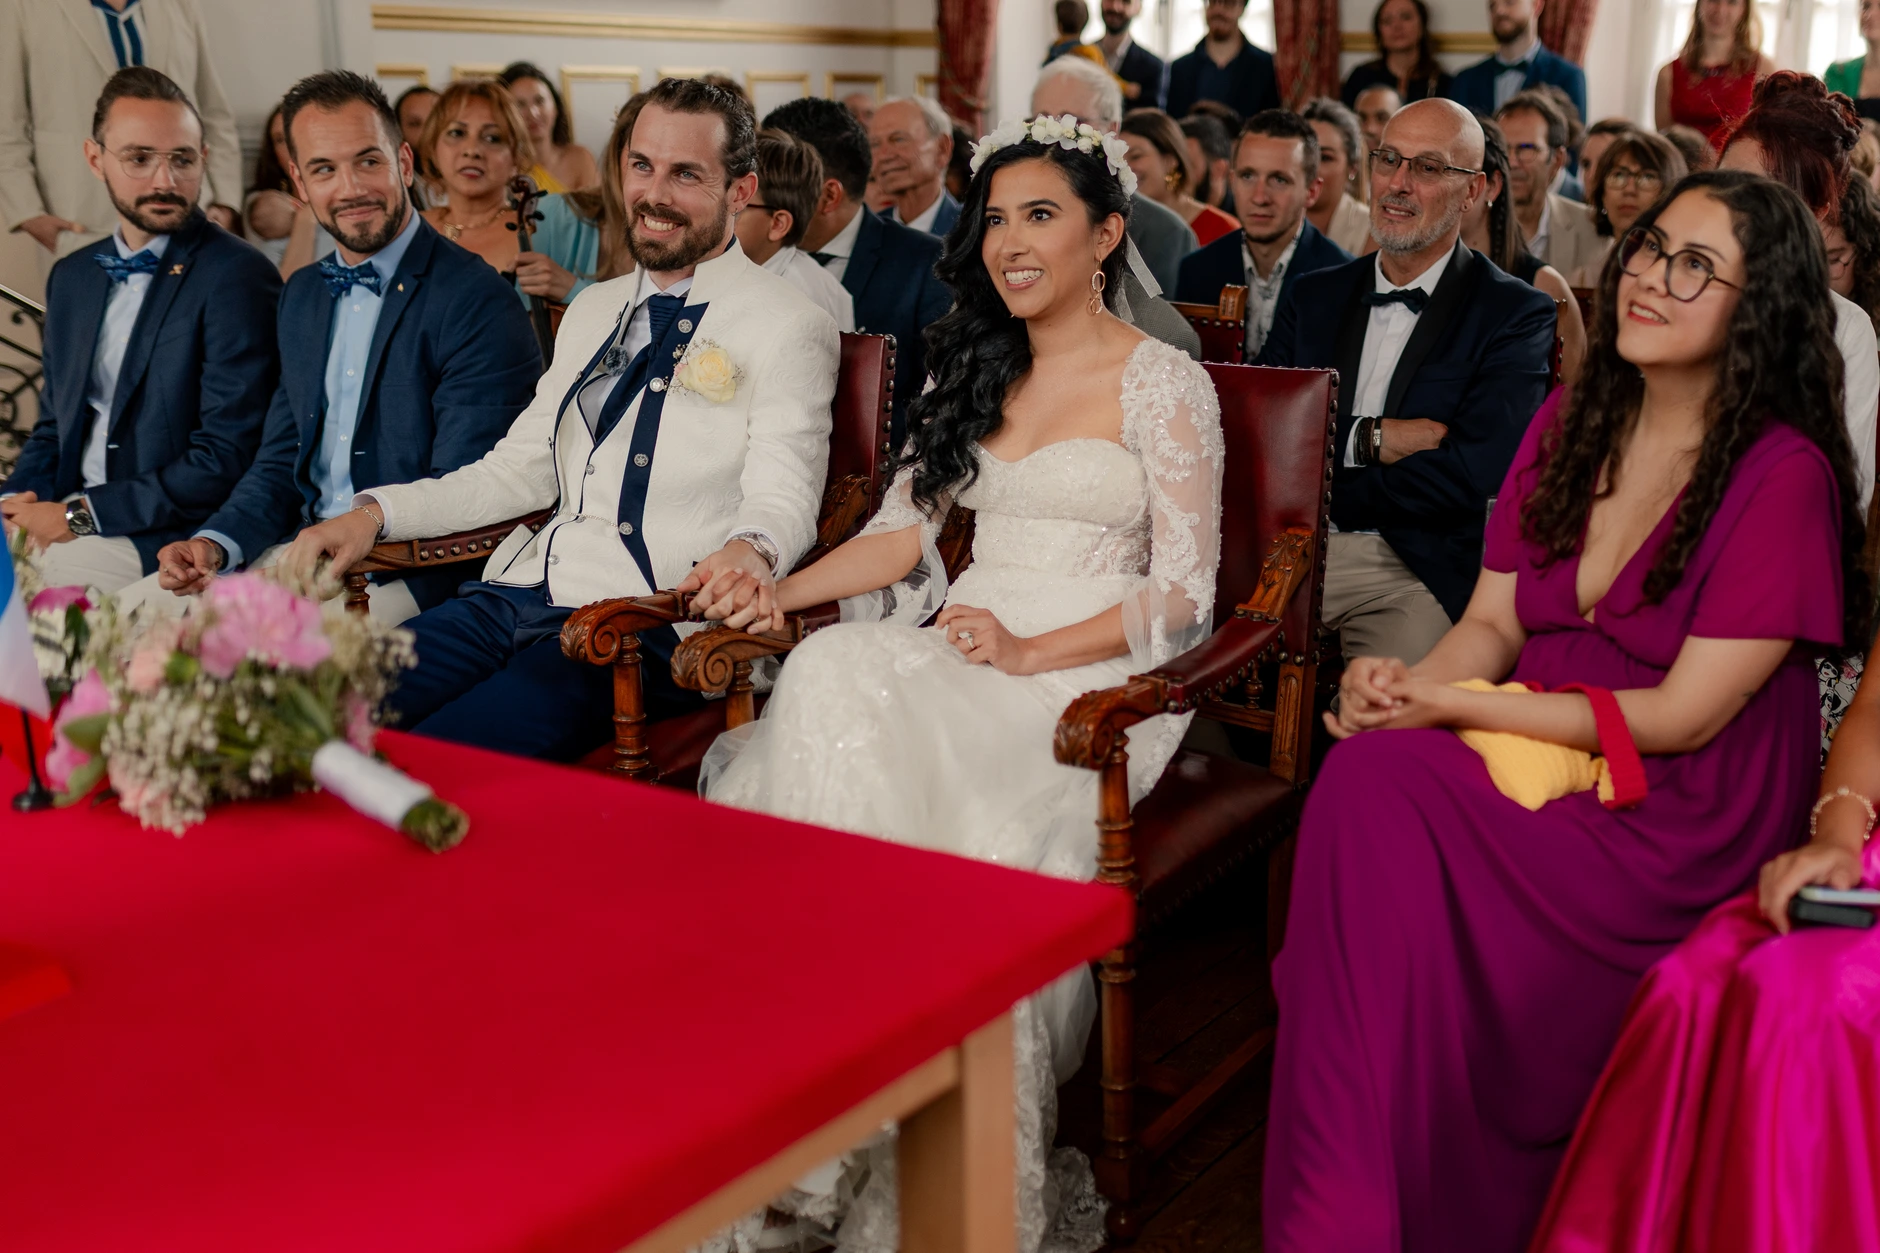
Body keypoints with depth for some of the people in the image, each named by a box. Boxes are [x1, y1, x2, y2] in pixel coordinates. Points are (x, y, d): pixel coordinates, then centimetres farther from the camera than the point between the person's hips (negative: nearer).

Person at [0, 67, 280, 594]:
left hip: (173, 540, -6)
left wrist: (80, 514, -15)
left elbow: (227, 457, -14)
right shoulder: (71, 277, 17)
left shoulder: (238, 276, -9)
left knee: (62, 568, -28)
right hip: (67, 528, 6)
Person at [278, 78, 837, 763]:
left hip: (644, 627, -7)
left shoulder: (788, 327, -1)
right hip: (517, 596, 7)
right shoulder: (592, 310, 22)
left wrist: (751, 549, -37)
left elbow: (783, 497, -12)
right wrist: (376, 511, 9)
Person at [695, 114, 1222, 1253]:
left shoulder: (1164, 382, 0)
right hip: (964, 646, 5)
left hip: (1095, 672, -5)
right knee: (834, 680, -28)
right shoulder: (973, 372, 20)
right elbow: (906, 530, 17)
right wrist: (783, 591, 0)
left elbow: (1183, 589, -5)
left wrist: (1030, 652, -17)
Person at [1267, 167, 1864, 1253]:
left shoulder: (1785, 473, -9)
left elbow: (1685, 714, -13)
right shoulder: (1568, 427, 11)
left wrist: (1457, 707, -16)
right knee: (1367, 783, -26)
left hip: (1680, 821, -6)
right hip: (1536, 756, 6)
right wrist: (1407, 685, -12)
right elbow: (1493, 621, 10)